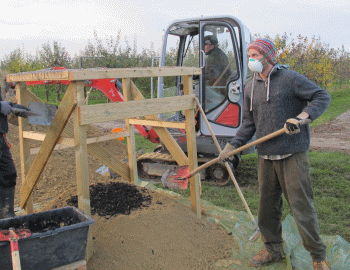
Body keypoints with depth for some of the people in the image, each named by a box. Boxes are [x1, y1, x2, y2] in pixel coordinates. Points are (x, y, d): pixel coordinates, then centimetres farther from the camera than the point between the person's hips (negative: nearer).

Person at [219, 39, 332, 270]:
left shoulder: (290, 78, -4)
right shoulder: (250, 88, 12)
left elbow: (322, 97, -6)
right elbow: (249, 123, 16)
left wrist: (302, 116, -23)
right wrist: (232, 146, 7)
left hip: (292, 155, -5)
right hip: (266, 156, 6)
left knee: (301, 204, -2)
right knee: (267, 205, 11)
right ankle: (273, 249, 30)